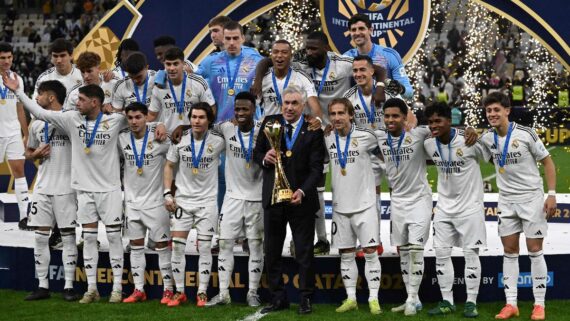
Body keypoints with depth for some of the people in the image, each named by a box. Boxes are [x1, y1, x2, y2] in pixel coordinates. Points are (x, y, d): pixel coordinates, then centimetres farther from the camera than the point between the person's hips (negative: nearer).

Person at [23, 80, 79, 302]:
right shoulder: (36, 124, 12)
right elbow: (28, 152, 23)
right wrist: (36, 154, 1)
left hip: (66, 187, -5)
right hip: (42, 187, 5)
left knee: (68, 236, -1)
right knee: (41, 235, 4)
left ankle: (69, 286, 4)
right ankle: (43, 286, 10)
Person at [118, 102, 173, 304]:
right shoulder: (122, 139, 1)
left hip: (155, 200, -4)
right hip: (132, 201, 4)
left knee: (162, 246, 0)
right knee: (135, 246, 8)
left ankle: (168, 290, 4)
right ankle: (139, 290, 14)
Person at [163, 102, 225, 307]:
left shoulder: (218, 142, -5)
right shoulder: (180, 140, -1)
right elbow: (169, 166, 8)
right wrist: (167, 193, 1)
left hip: (207, 201, -2)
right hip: (183, 199, 2)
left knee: (204, 247, -2)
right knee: (177, 246, -1)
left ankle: (202, 293, 5)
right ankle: (179, 292, 8)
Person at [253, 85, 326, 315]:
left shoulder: (313, 130, -4)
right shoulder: (269, 123, 6)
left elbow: (316, 167, -7)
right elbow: (256, 152, 12)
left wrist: (302, 191, -21)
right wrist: (263, 158, -12)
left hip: (301, 199, -3)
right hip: (272, 197, 3)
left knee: (304, 253, 3)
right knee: (271, 252, 8)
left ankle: (306, 299, 11)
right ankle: (278, 298, 17)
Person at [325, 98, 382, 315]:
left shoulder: (365, 136, -7)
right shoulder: (327, 140, 3)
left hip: (365, 205, -4)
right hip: (340, 207, 4)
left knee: (370, 252, -4)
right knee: (346, 254, 8)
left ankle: (373, 299, 1)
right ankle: (351, 299, 16)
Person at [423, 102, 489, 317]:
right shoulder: (428, 144, -4)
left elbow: (491, 157, -6)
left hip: (470, 206, -5)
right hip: (444, 207, 5)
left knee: (471, 253, 0)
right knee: (441, 253, 3)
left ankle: (471, 303, 8)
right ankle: (447, 302, 12)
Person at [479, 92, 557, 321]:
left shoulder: (525, 134, -14)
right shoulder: (487, 139, -2)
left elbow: (547, 162, -7)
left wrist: (552, 194, -13)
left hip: (532, 197, -4)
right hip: (506, 200, 4)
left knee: (535, 251, -1)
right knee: (509, 252, 5)